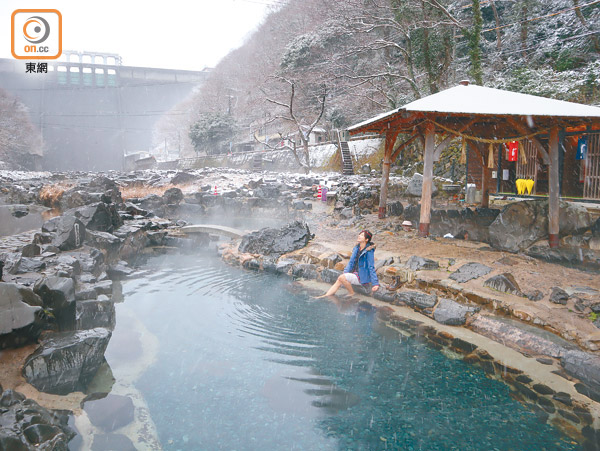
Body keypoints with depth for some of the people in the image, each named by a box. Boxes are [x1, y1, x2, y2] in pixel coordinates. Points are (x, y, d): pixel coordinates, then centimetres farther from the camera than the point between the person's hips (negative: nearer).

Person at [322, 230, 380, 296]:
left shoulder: (369, 251, -15)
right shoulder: (357, 248, 7)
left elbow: (371, 268, -17)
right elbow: (351, 262, 12)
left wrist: (375, 283, -18)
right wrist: (345, 273, 0)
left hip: (362, 278, -7)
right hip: (355, 274, 8)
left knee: (341, 277, -23)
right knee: (338, 282, -10)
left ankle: (352, 294, -6)